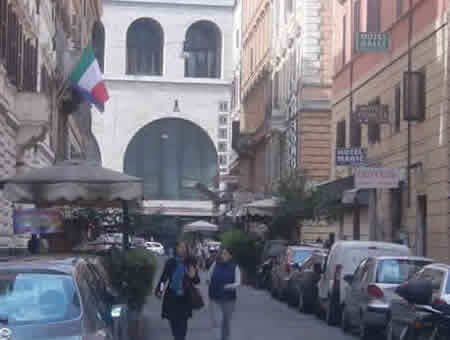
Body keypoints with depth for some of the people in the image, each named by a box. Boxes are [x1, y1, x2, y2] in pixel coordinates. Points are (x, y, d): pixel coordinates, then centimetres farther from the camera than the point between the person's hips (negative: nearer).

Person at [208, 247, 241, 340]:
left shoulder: (235, 267, -6)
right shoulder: (215, 264, -2)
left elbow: (238, 282, -10)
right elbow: (209, 277, 11)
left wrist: (229, 286, -27)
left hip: (229, 298, 0)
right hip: (215, 298, 0)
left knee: (226, 322, 14)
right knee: (216, 321, -13)